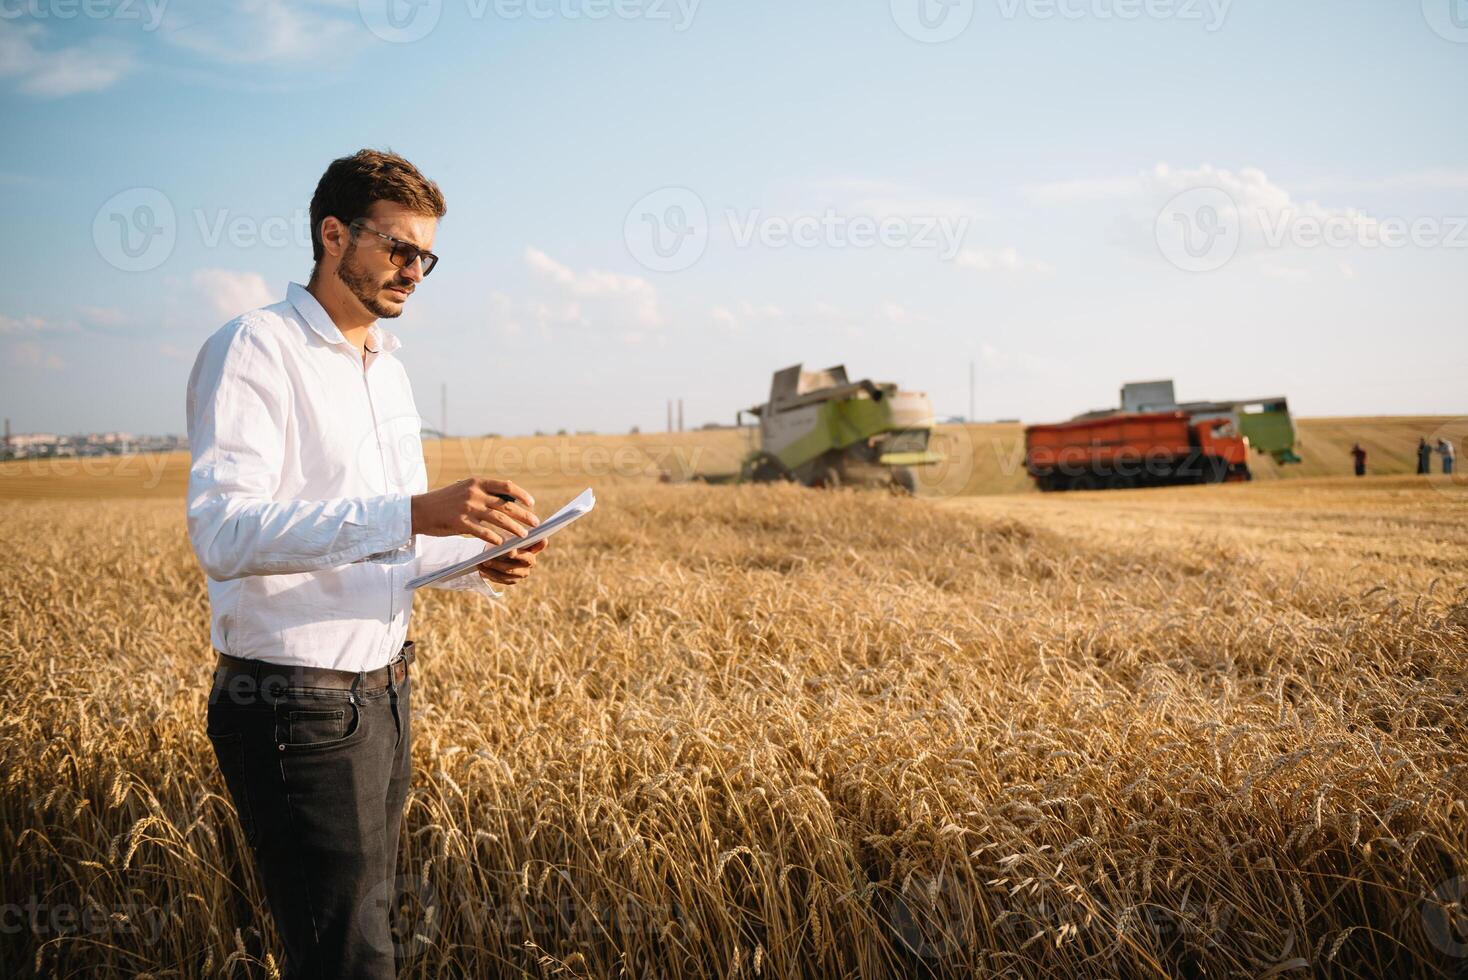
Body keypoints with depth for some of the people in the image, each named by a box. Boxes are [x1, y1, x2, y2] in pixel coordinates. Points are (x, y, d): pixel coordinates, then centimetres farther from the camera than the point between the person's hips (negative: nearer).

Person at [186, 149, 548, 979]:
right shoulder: (254, 350, -12)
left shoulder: (389, 367, 15)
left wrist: (479, 563, 0)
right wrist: (414, 514, -34)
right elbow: (222, 535, -26)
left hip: (385, 689, 9)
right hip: (296, 708, -8)